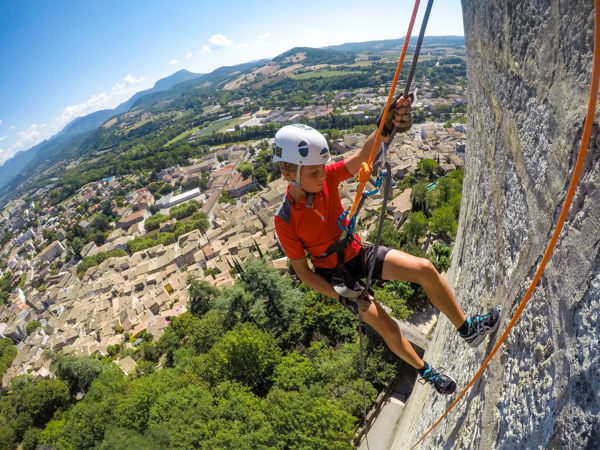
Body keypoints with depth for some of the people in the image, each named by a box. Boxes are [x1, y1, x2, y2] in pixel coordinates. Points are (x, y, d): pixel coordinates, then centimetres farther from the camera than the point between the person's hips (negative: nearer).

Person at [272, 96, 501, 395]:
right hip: (335, 273, -4)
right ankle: (425, 371, 22)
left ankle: (467, 328, 13)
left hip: (359, 253, 4)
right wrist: (342, 297, -20)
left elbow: (362, 156, -31)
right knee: (387, 327, -11)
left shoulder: (326, 177, -15)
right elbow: (302, 271, -15)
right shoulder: (285, 220, -24)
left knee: (424, 268, -11)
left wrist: (386, 126, -51)